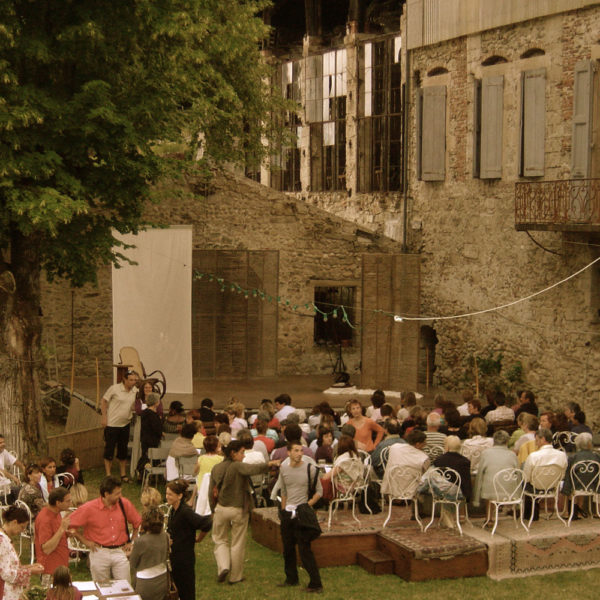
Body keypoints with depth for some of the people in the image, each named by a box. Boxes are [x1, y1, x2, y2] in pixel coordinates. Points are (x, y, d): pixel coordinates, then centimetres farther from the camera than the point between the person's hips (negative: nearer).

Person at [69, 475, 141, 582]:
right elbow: (69, 525, -4)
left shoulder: (124, 504, -3)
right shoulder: (89, 508, -11)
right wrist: (85, 541, -4)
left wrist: (132, 542, 9)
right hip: (100, 553, -2)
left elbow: (137, 522, 14)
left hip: (120, 552, 2)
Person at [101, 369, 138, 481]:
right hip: (112, 424, -5)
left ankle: (123, 474, 23)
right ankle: (108, 475, 10)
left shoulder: (136, 391, 2)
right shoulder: (115, 388, -13)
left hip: (125, 424, 5)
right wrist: (104, 417, -9)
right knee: (109, 449, 1)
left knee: (123, 450, 13)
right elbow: (104, 401, -5)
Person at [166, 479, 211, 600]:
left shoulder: (185, 512, -22)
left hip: (185, 558, -9)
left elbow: (206, 524, -29)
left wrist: (198, 538, -14)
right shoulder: (173, 510, 5)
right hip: (174, 557, 9)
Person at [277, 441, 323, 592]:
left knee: (305, 550, -8)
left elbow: (319, 491, 0)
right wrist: (283, 510, 14)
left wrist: (308, 505, -11)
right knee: (287, 548, 13)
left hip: (301, 513, -5)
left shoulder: (310, 469, -7)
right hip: (287, 513, 5)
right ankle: (291, 579, 28)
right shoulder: (283, 469, 7)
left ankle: (316, 584, -4)